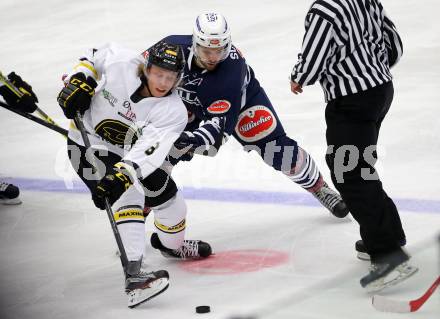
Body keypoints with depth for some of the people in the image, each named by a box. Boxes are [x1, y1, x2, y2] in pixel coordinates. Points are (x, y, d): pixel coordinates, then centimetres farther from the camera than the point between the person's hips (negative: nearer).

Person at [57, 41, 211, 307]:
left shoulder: (174, 112, -24)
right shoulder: (120, 63, -25)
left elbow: (148, 151, -38)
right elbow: (95, 56, 0)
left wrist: (122, 175, -53)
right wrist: (79, 81, -15)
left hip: (131, 154, 4)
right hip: (88, 143, -4)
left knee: (172, 206, 9)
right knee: (129, 196, -27)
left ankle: (171, 244, 47)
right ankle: (133, 275, -39)